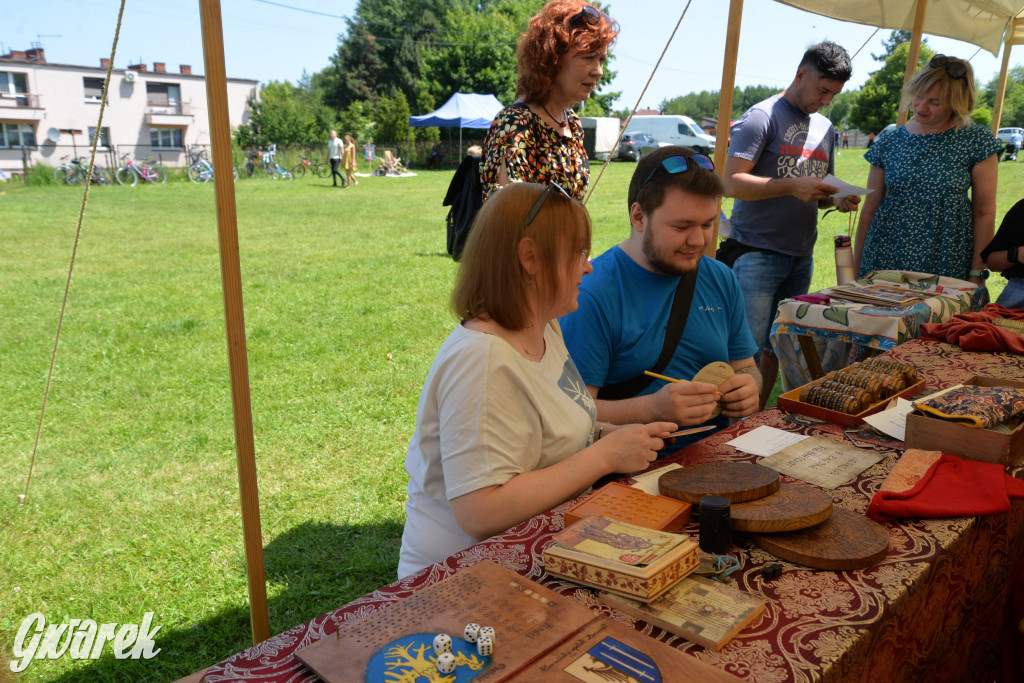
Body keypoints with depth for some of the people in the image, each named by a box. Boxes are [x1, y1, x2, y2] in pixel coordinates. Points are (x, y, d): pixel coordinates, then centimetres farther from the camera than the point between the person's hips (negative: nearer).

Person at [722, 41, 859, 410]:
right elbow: (733, 181, -15)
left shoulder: (824, 128, 18)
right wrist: (793, 186, -22)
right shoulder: (762, 116, -6)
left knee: (776, 348, 11)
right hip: (758, 253, -7)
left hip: (801, 256, 7)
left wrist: (837, 199, 2)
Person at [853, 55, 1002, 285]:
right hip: (884, 262, 2)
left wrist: (977, 275, -4)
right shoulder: (890, 142, 4)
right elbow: (869, 210, 7)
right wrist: (856, 266, 7)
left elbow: (984, 213, 0)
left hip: (947, 266, -1)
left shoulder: (976, 141, -1)